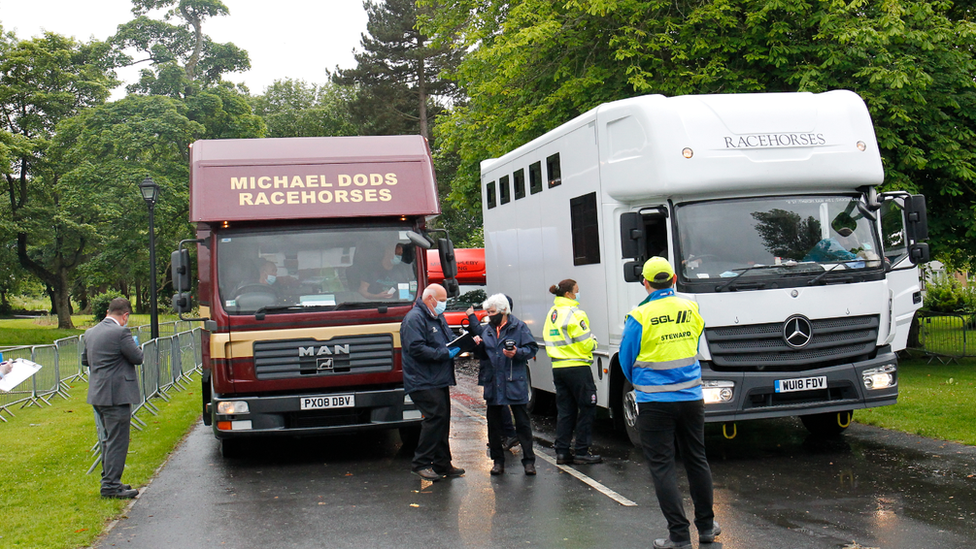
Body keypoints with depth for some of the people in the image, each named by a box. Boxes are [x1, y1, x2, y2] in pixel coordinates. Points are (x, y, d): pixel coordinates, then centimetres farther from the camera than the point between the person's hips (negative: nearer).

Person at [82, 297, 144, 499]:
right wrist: (136, 347, 7)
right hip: (117, 395, -9)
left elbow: (85, 360, 19)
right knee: (117, 442, -2)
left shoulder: (90, 332, 9)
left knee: (107, 440, 19)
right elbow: (137, 357, -12)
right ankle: (111, 486, -1)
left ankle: (109, 481, 26)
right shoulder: (120, 332, -17)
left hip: (97, 395, 9)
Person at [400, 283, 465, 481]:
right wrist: (445, 354, -21)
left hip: (439, 381, 10)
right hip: (423, 382, -10)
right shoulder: (414, 319, -13)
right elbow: (417, 349, -22)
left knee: (442, 420, 11)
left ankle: (442, 464, 19)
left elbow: (450, 338, 27)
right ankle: (420, 463, -7)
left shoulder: (438, 318, 19)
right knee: (435, 418, -15)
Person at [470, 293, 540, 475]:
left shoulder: (519, 327, -3)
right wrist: (478, 346, -1)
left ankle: (528, 461, 7)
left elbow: (532, 348, -6)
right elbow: (483, 355, 19)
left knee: (522, 423, 1)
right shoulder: (487, 330, 13)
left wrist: (517, 353, -22)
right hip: (493, 384, 5)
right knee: (494, 424, 9)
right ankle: (498, 461, 19)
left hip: (515, 384, -5)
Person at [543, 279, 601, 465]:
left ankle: (562, 452, 10)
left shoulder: (552, 313, 13)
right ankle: (582, 452, 1)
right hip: (577, 367, -8)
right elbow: (586, 343, -13)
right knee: (587, 408, 1)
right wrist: (593, 342, 7)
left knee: (564, 409, 11)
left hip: (558, 367, 8)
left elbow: (549, 340, 18)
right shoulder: (574, 313, -13)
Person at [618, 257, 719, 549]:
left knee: (662, 466, 2)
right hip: (691, 397, 4)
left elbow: (626, 359, -1)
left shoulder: (639, 317, -12)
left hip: (655, 403, -4)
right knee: (697, 461, 17)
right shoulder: (691, 309, 0)